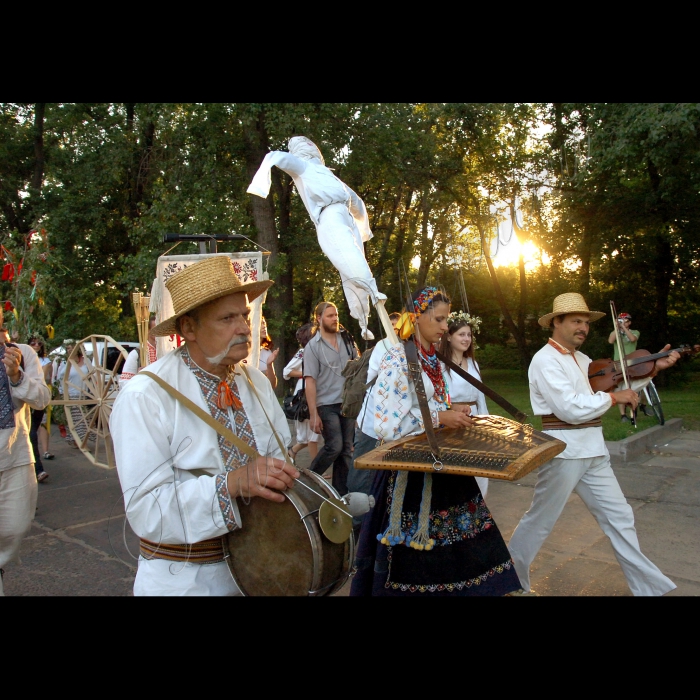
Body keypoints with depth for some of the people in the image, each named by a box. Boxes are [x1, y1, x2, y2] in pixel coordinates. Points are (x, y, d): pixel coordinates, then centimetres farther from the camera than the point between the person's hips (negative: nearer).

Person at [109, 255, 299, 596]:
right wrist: (232, 483, -33)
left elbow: (280, 459, 5)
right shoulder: (144, 396, -19)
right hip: (183, 580, -5)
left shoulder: (256, 382, -2)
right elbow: (145, 511, -23)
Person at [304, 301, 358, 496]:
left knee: (346, 448, 7)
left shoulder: (346, 339, 6)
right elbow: (310, 381, -11)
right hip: (327, 405, -5)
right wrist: (313, 414, -16)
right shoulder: (313, 346, -7)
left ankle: (341, 492, 18)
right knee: (334, 447, -12)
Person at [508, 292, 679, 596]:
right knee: (539, 521, 4)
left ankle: (648, 585, 31)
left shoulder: (581, 359, 13)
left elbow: (614, 383, 17)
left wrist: (654, 367, 7)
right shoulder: (545, 360, -14)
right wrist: (613, 397, -13)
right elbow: (570, 408, -23)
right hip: (563, 451, -8)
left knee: (619, 516, 15)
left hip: (593, 451, 8)